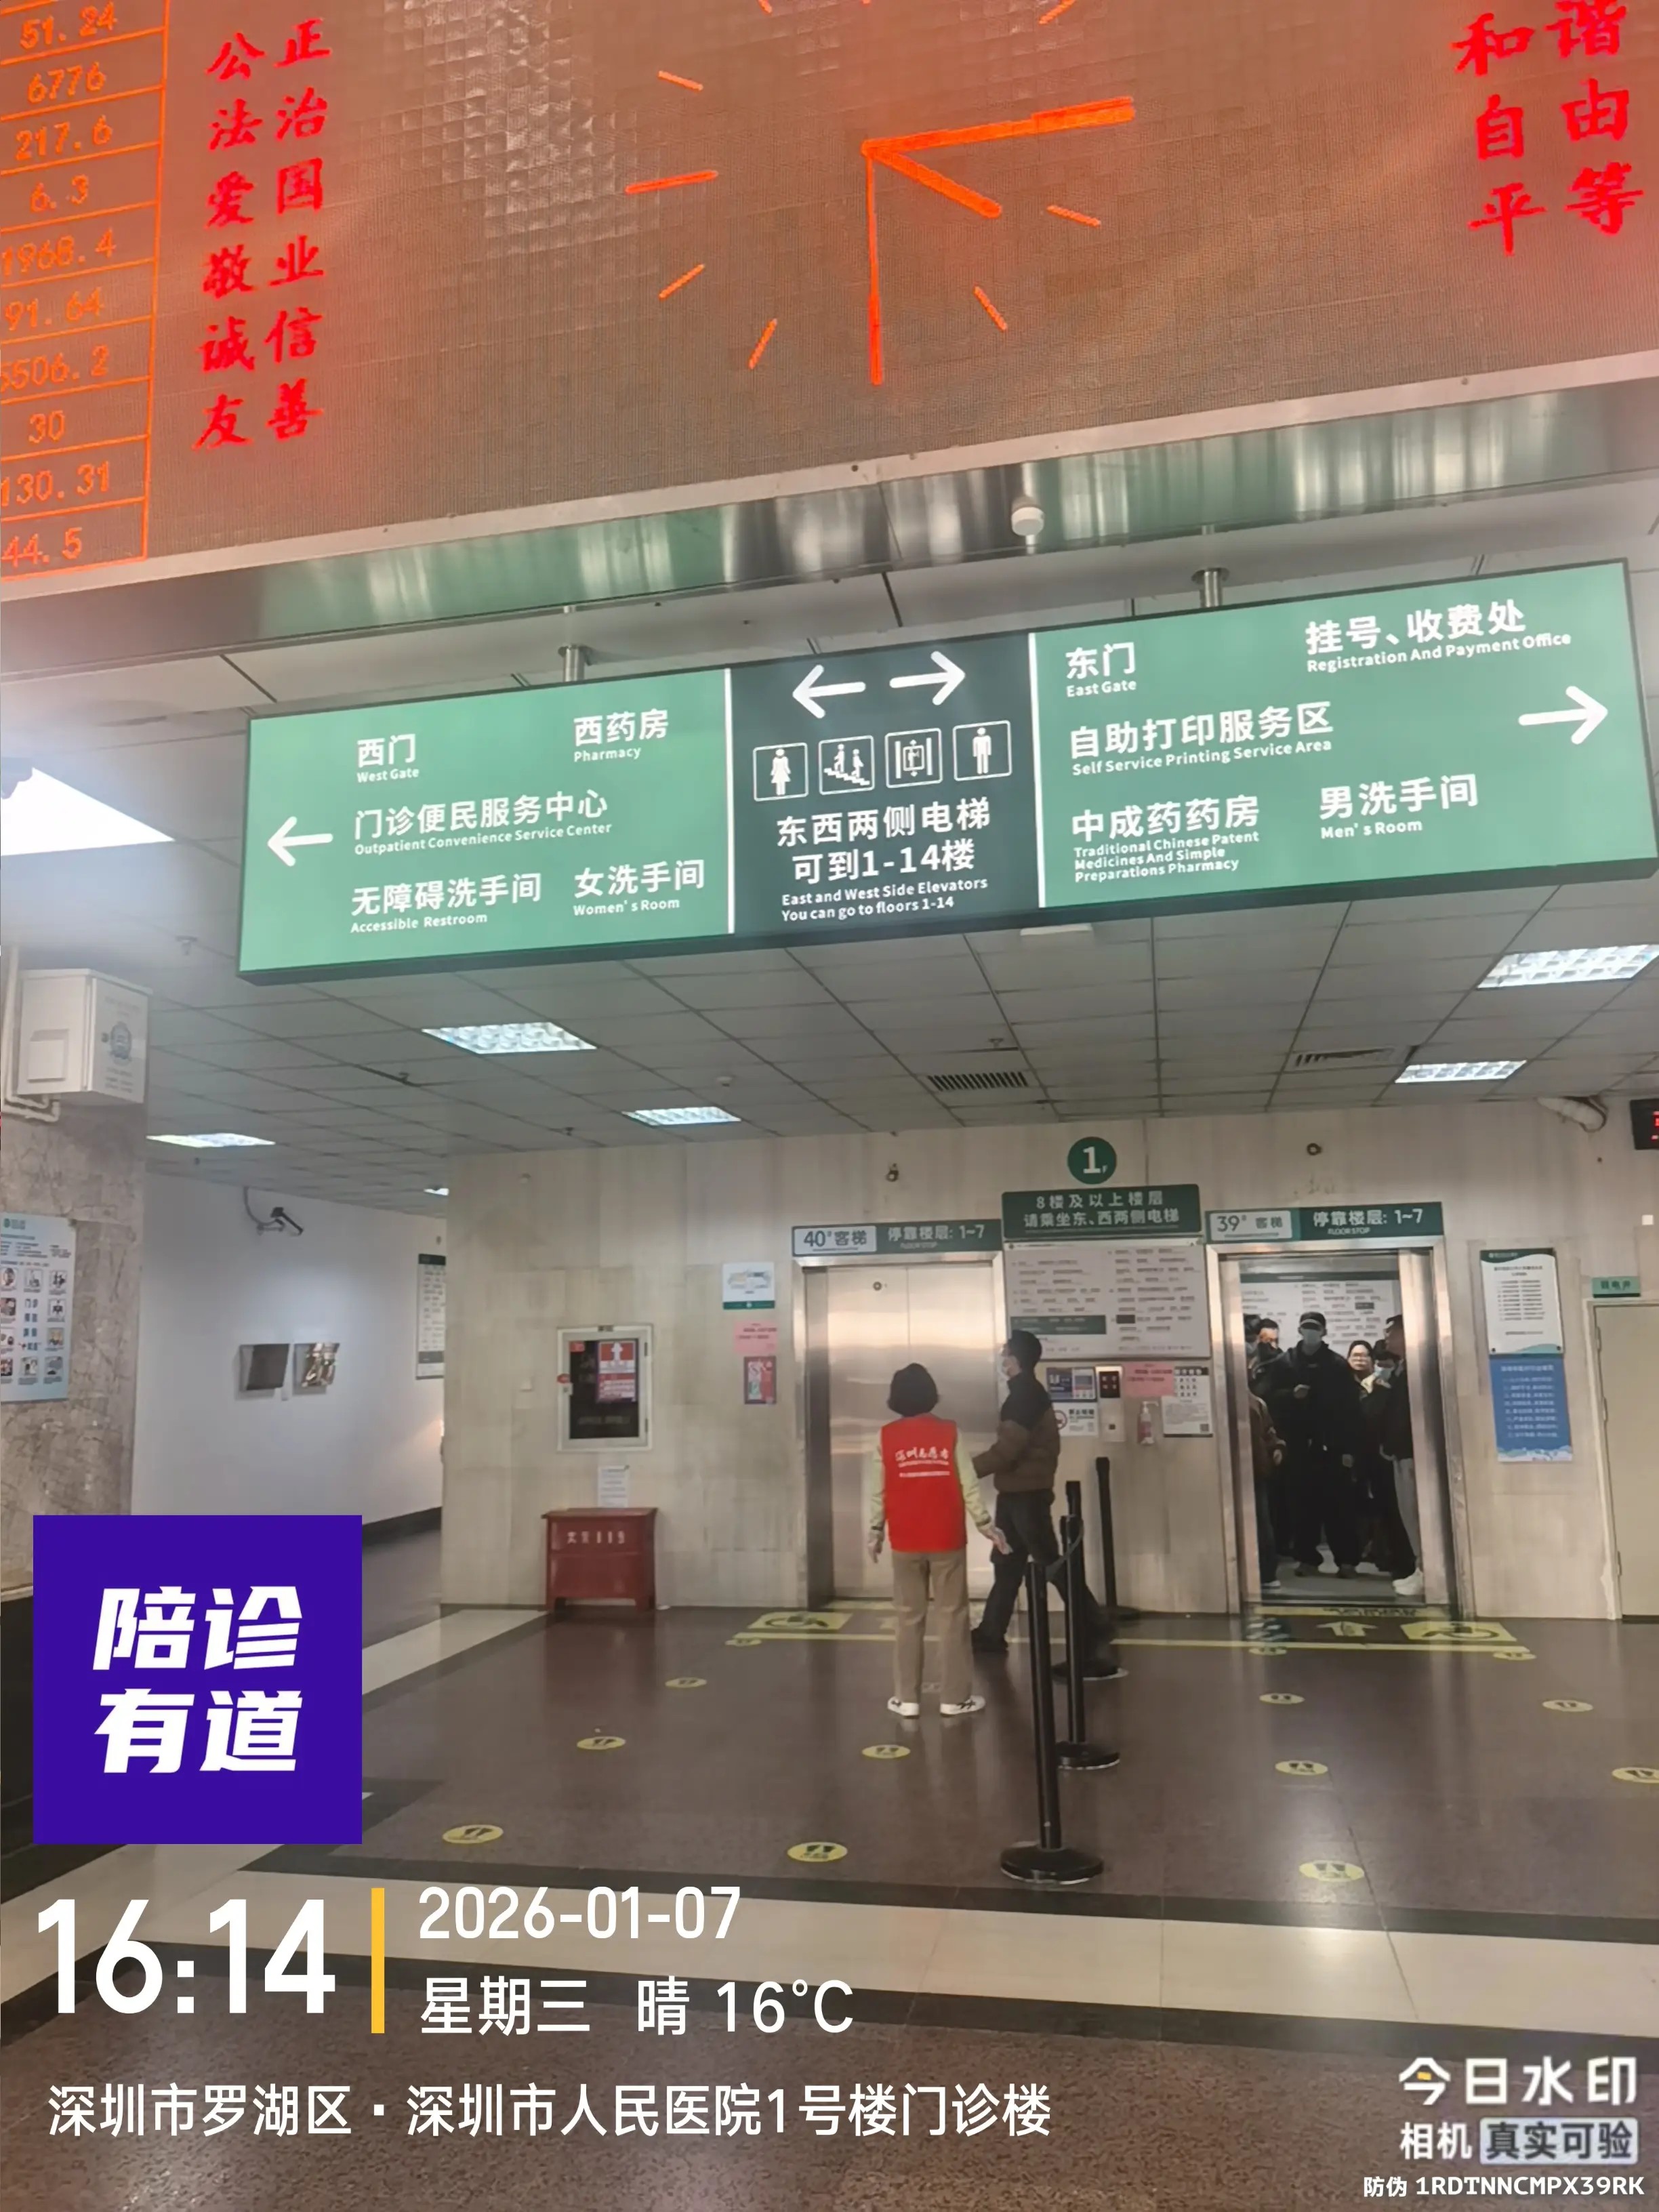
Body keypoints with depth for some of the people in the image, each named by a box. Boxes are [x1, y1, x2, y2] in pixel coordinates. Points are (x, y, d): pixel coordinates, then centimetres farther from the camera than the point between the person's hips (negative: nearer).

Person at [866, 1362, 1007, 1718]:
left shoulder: (886, 1438, -3)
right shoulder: (949, 1434, -5)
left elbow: (878, 1492, 0)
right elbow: (968, 1485, -4)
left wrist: (875, 1532, 12)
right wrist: (985, 1524, 7)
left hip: (905, 1542, 1)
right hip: (947, 1539, -1)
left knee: (909, 1619, 10)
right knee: (952, 1617, 7)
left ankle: (907, 1698, 13)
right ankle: (955, 1697, 11)